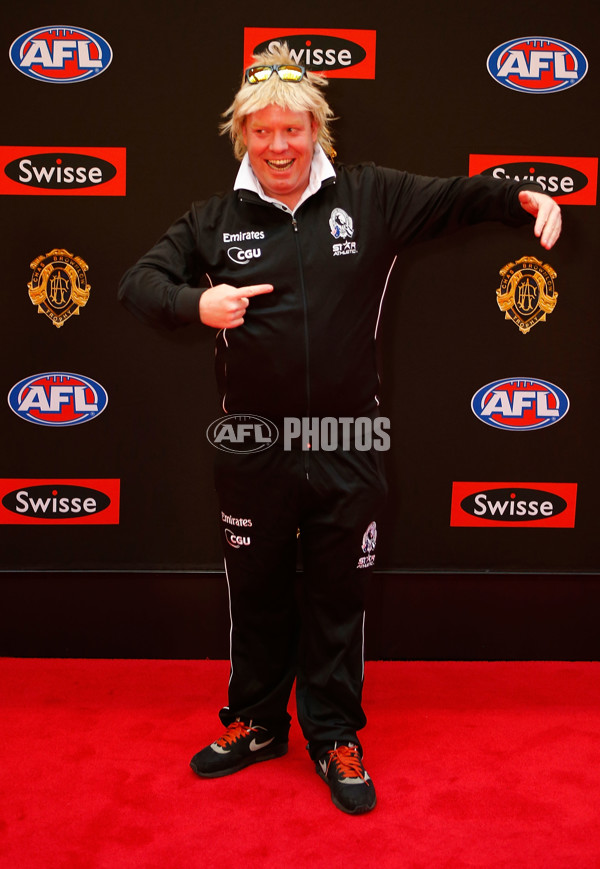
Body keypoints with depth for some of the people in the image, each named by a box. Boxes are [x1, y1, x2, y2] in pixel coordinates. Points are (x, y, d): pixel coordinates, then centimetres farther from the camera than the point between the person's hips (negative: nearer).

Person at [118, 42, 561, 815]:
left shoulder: (370, 197, 1)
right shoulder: (215, 219, 3)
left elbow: (457, 196, 4)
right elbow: (139, 282, 1)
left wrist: (525, 198, -15)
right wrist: (196, 303, -20)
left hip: (347, 447, 0)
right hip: (253, 451, 1)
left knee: (338, 598, 12)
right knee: (256, 593, 16)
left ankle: (335, 737, 32)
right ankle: (256, 724, 39)